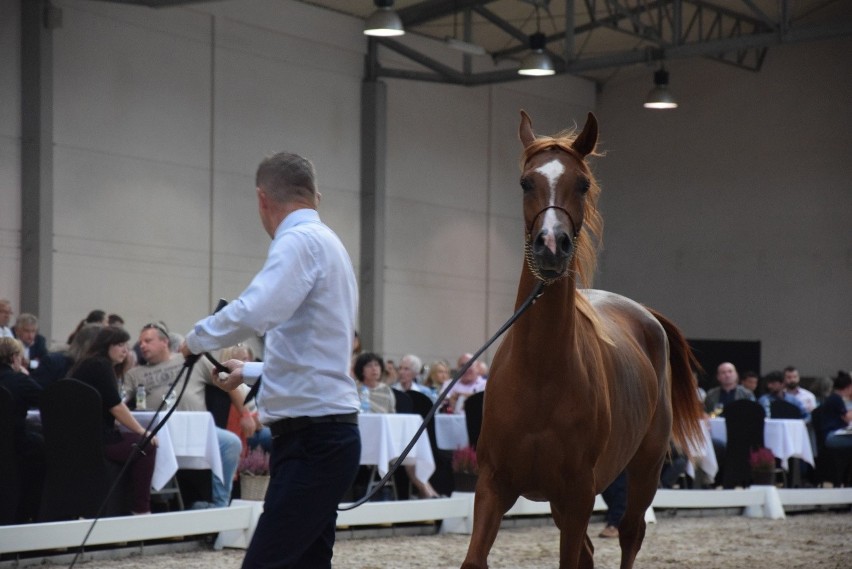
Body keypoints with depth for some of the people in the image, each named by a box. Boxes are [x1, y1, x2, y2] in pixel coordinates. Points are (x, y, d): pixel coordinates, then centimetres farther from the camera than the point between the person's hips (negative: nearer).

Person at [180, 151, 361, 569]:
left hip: (313, 437, -10)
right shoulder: (327, 242, 20)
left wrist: (197, 338, -9)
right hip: (323, 435, 10)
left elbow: (253, 313, -27)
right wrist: (250, 372, 43)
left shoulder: (300, 241, -10)